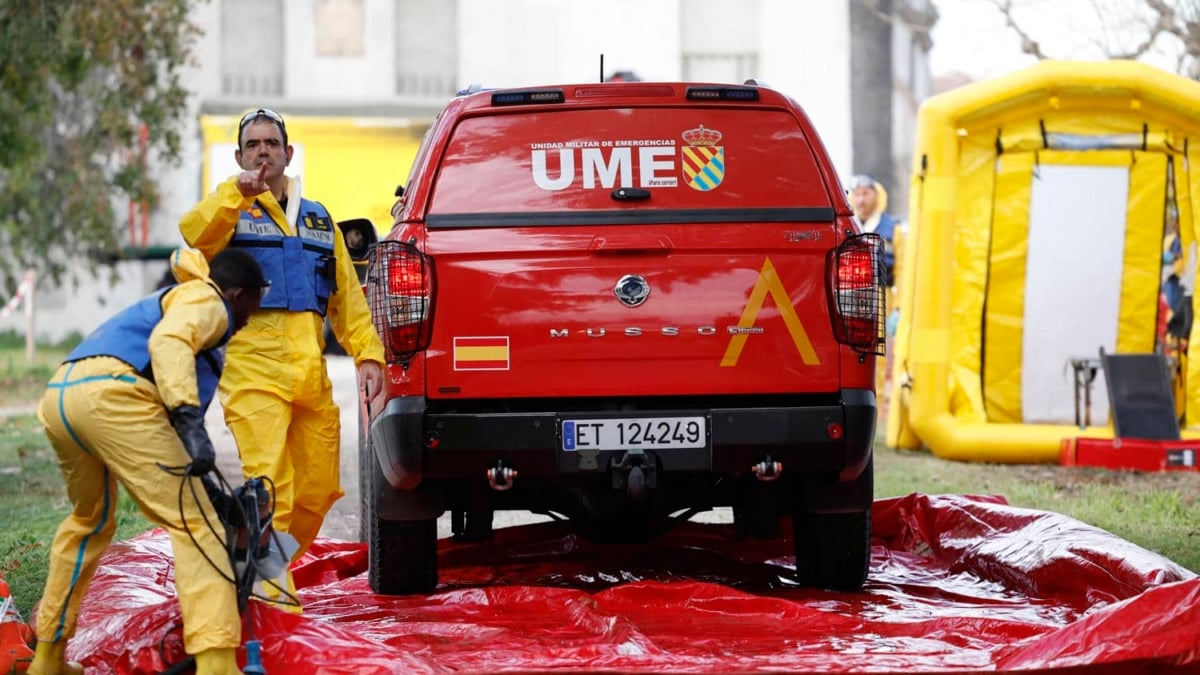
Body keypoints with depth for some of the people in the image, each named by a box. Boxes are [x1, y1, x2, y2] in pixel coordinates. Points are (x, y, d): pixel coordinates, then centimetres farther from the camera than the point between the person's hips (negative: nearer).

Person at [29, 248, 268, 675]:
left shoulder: (170, 300, 40)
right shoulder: (207, 301, 11)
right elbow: (168, 342, -13)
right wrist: (190, 420, -24)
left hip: (58, 399, 9)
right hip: (111, 396, -9)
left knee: (90, 521, 30)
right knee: (192, 523, -8)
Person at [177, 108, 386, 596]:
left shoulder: (318, 221, 23)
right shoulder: (227, 213, 8)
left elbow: (348, 296, 19)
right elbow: (195, 233, -17)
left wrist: (368, 354, 7)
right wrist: (235, 195, -34)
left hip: (311, 374, 5)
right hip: (253, 369, -5)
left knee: (318, 489, 6)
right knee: (269, 482, -17)